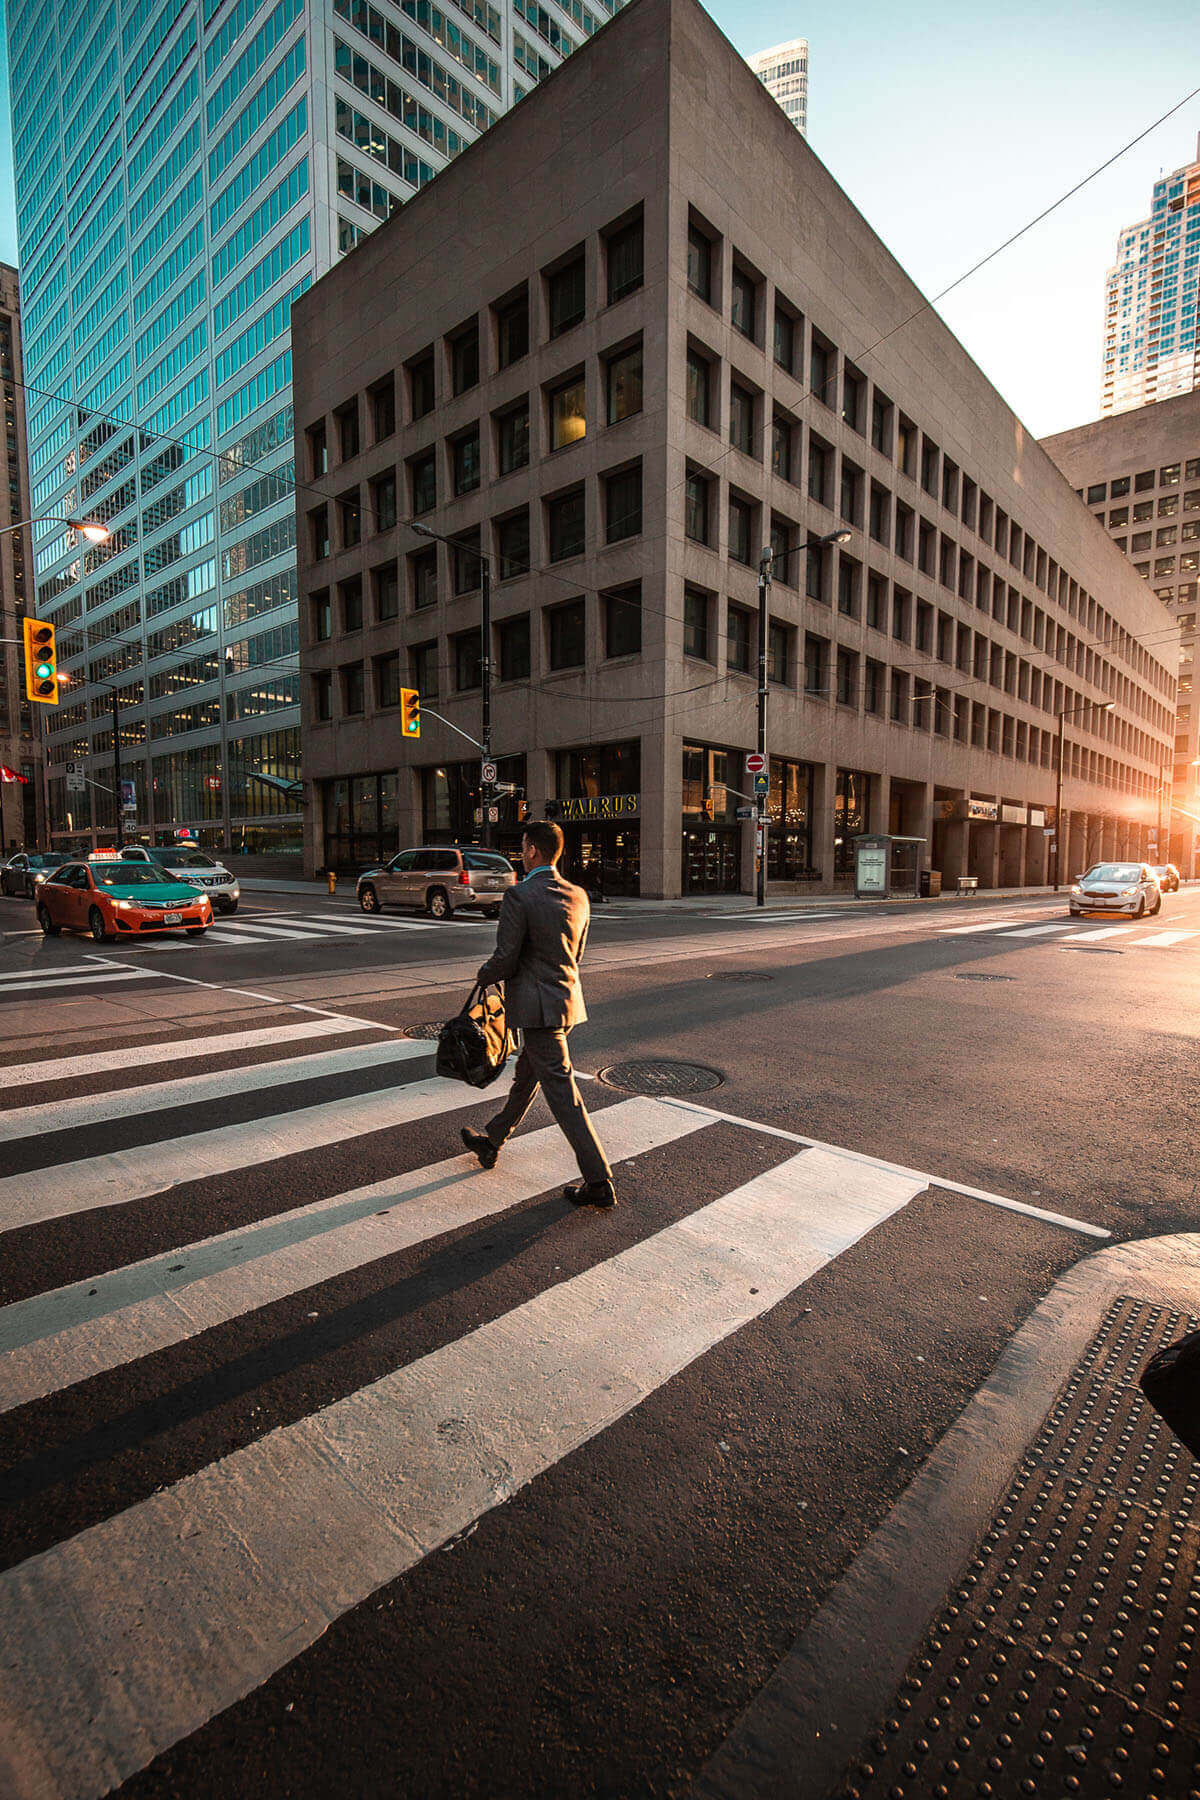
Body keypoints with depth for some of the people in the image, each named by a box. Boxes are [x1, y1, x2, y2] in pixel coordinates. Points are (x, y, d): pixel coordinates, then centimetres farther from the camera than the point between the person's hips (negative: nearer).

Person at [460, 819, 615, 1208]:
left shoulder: (519, 896, -17)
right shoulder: (577, 896, 6)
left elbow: (504, 960, -17)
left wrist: (483, 975, 4)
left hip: (538, 1007, -8)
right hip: (568, 998, 9)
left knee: (562, 1091, -4)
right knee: (526, 1075, 23)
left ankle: (599, 1182, 1)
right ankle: (492, 1141, 43)